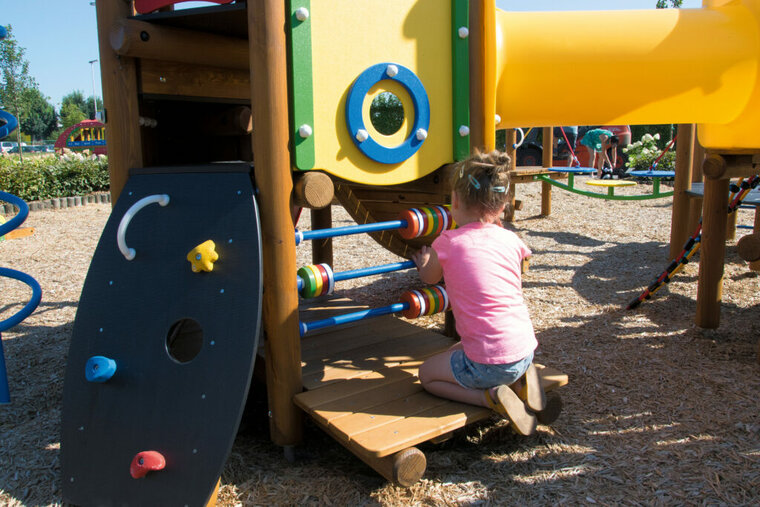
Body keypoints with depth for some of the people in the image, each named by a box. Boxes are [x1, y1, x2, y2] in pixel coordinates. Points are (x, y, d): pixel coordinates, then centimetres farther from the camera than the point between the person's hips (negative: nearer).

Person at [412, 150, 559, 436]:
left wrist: (423, 263, 36)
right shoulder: (511, 240, 3)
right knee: (458, 351, 33)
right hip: (525, 352, 6)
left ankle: (491, 397, -3)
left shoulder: (447, 243, -8)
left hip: (487, 364, -6)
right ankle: (521, 380, 12)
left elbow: (430, 278, 14)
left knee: (427, 374, 19)